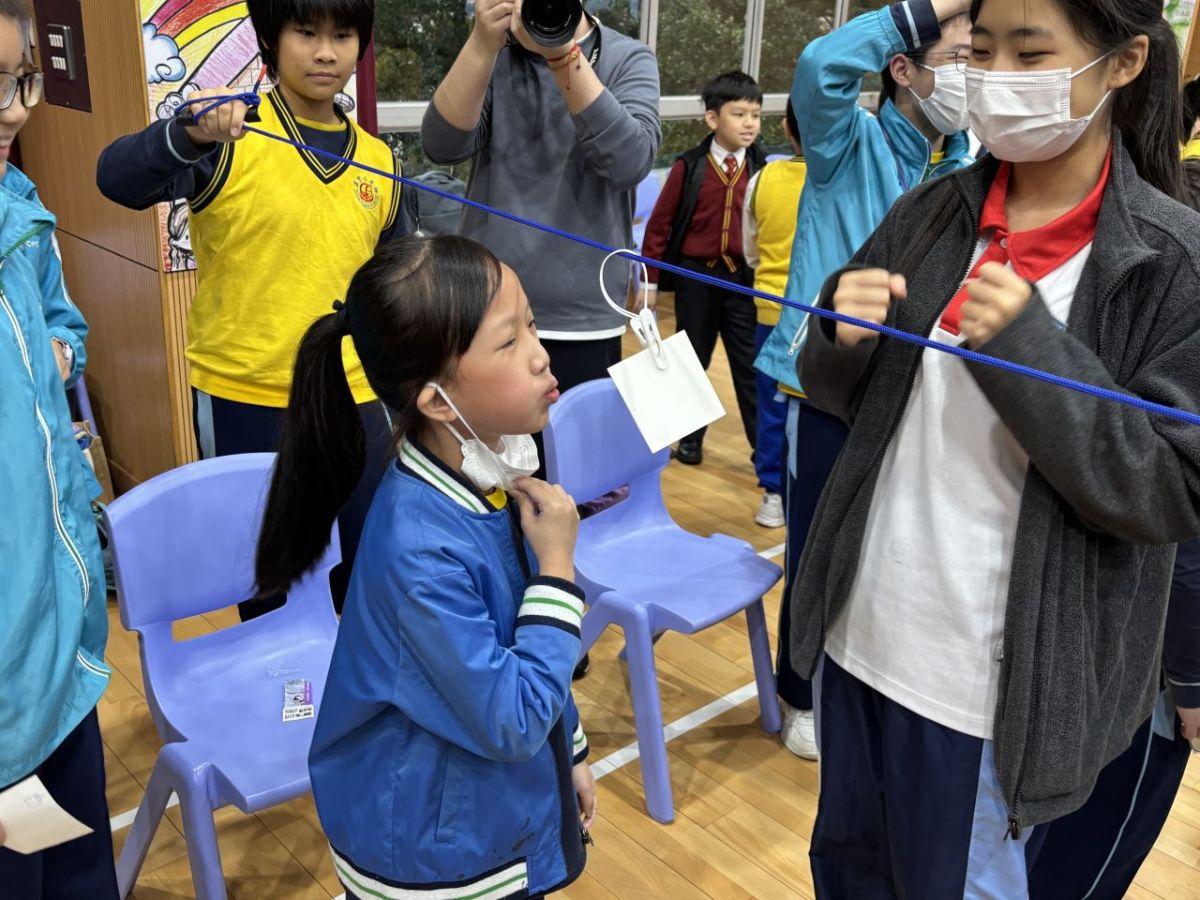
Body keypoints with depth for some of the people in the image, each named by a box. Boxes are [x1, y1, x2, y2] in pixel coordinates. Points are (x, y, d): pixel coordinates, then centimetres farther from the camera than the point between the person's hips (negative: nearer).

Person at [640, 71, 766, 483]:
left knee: (752, 367, 2)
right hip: (696, 277, 0)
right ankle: (689, 439, 28)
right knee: (690, 360, 12)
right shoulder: (690, 167, -4)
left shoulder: (763, 170, 0)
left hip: (745, 279, 0)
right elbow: (660, 224, -1)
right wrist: (650, 280, -1)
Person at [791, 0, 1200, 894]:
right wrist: (843, 340, -15)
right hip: (866, 633, 5)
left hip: (1000, 678, -4)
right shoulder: (931, 213, 0)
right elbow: (841, 399, 8)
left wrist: (1030, 348, -24)